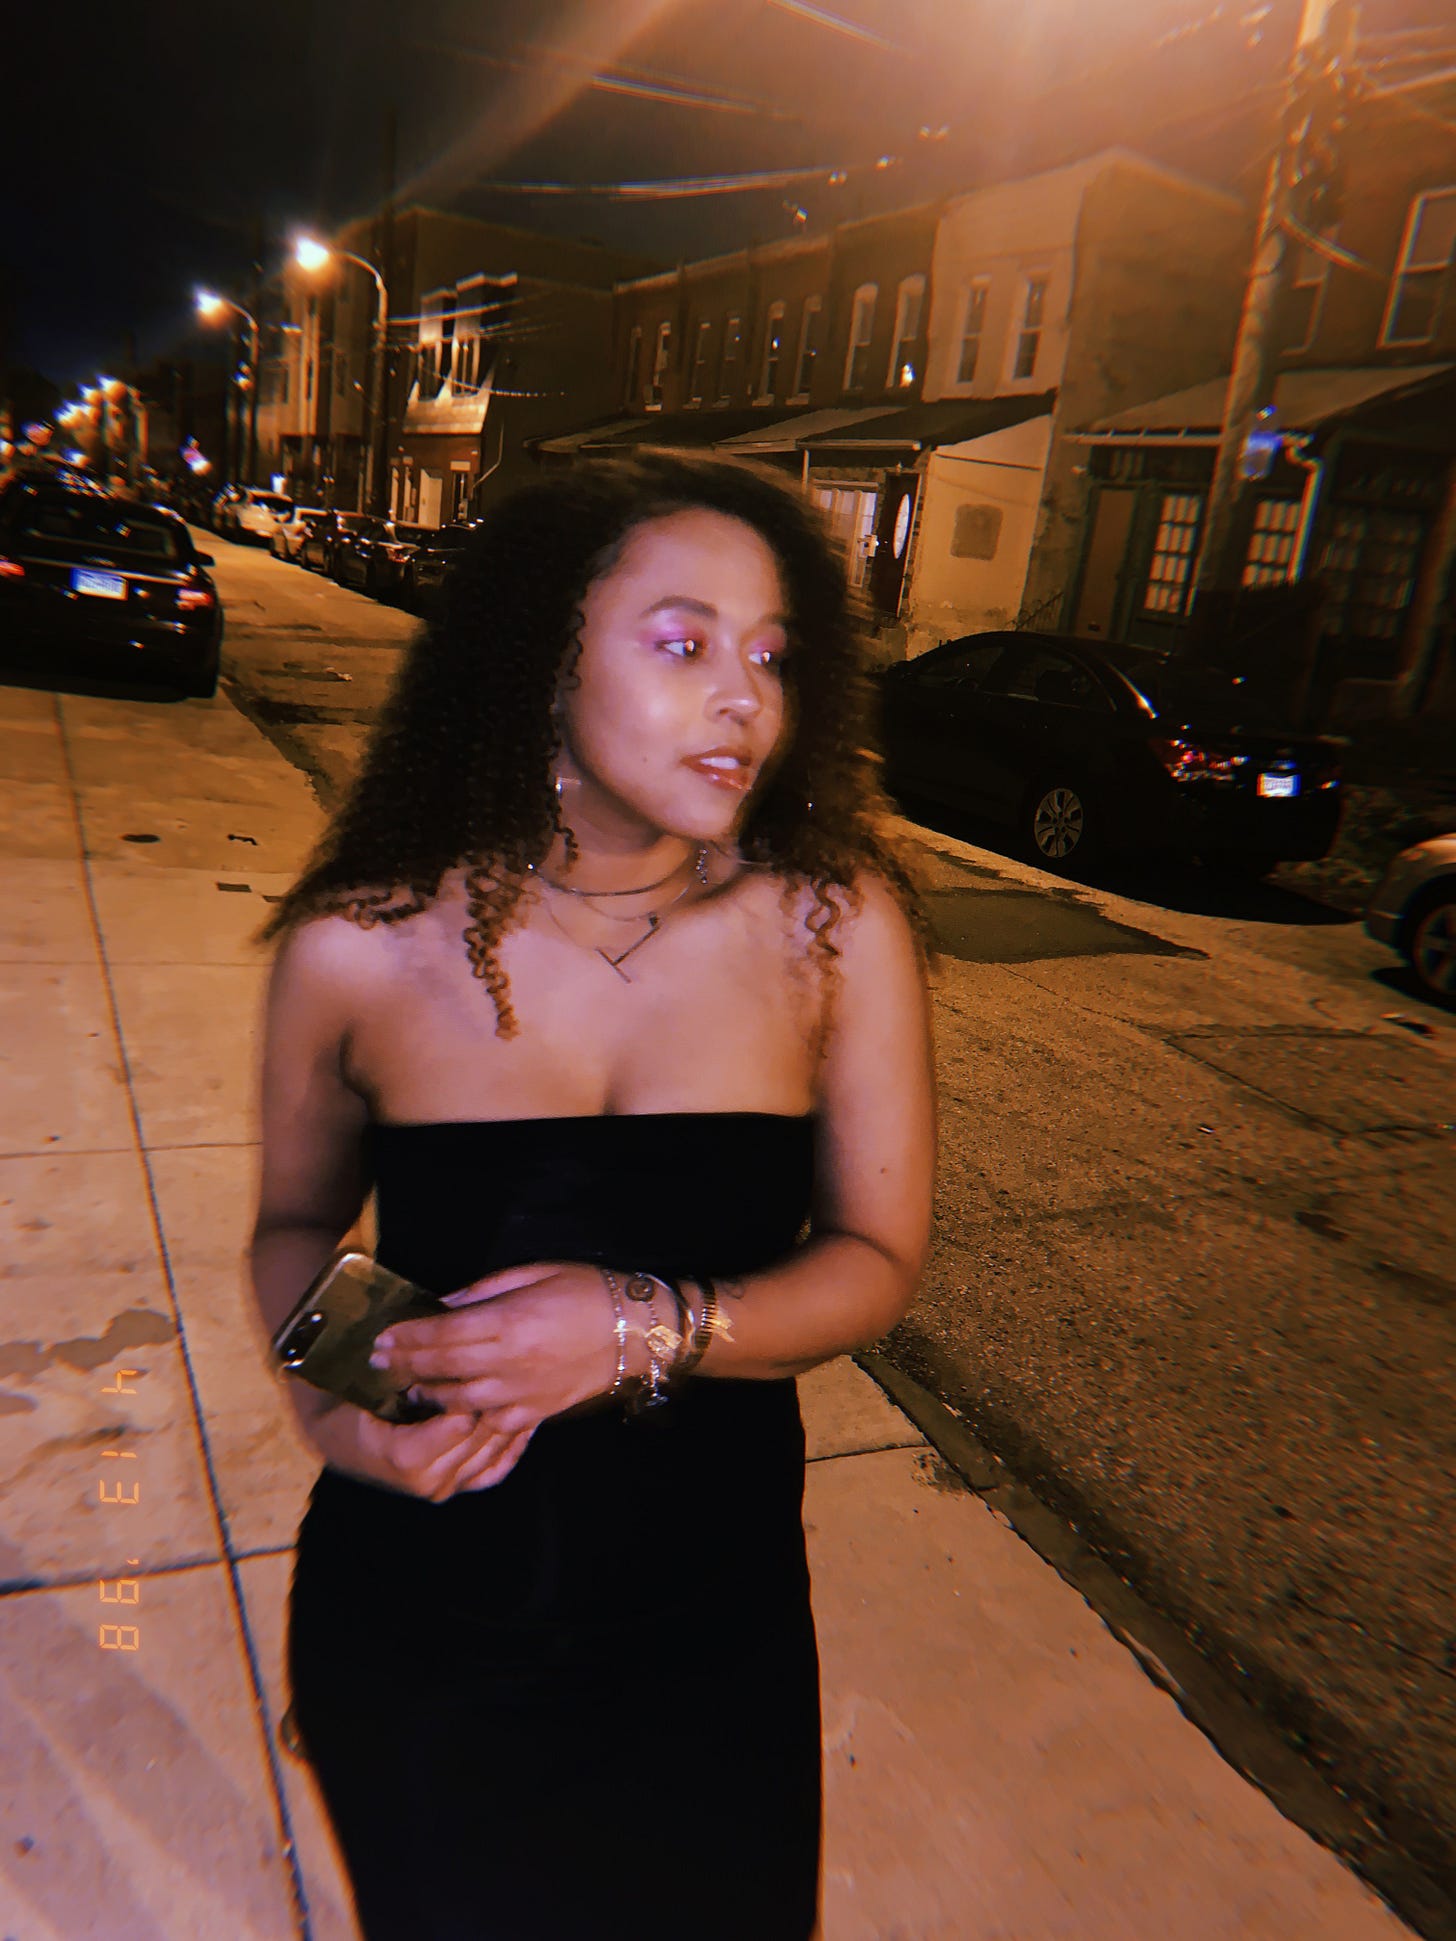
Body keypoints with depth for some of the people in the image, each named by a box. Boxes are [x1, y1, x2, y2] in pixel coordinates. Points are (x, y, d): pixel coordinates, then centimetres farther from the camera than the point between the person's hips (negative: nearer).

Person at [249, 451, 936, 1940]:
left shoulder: (837, 925, -15)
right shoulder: (358, 948, -15)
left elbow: (876, 1257, -9)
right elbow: (296, 1220, 2)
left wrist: (651, 1329, -25)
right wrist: (325, 1397, -17)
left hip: (712, 1615, 1)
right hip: (416, 1609, 0)